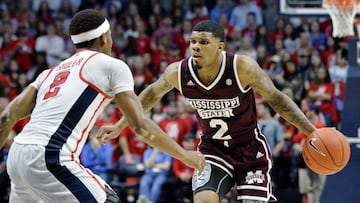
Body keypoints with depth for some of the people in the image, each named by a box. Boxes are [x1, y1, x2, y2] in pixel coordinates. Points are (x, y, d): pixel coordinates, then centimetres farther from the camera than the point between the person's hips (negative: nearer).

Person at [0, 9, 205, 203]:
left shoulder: (53, 71, 25)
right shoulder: (112, 65, 6)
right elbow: (141, 125, 0)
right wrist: (185, 155, 9)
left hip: (17, 156, 8)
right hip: (51, 159, -8)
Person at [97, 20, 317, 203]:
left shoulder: (242, 67, -26)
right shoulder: (178, 73, -16)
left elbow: (276, 98, -16)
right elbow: (152, 93, 6)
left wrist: (311, 131, -24)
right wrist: (120, 126, 11)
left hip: (251, 149, -2)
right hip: (214, 151, 2)